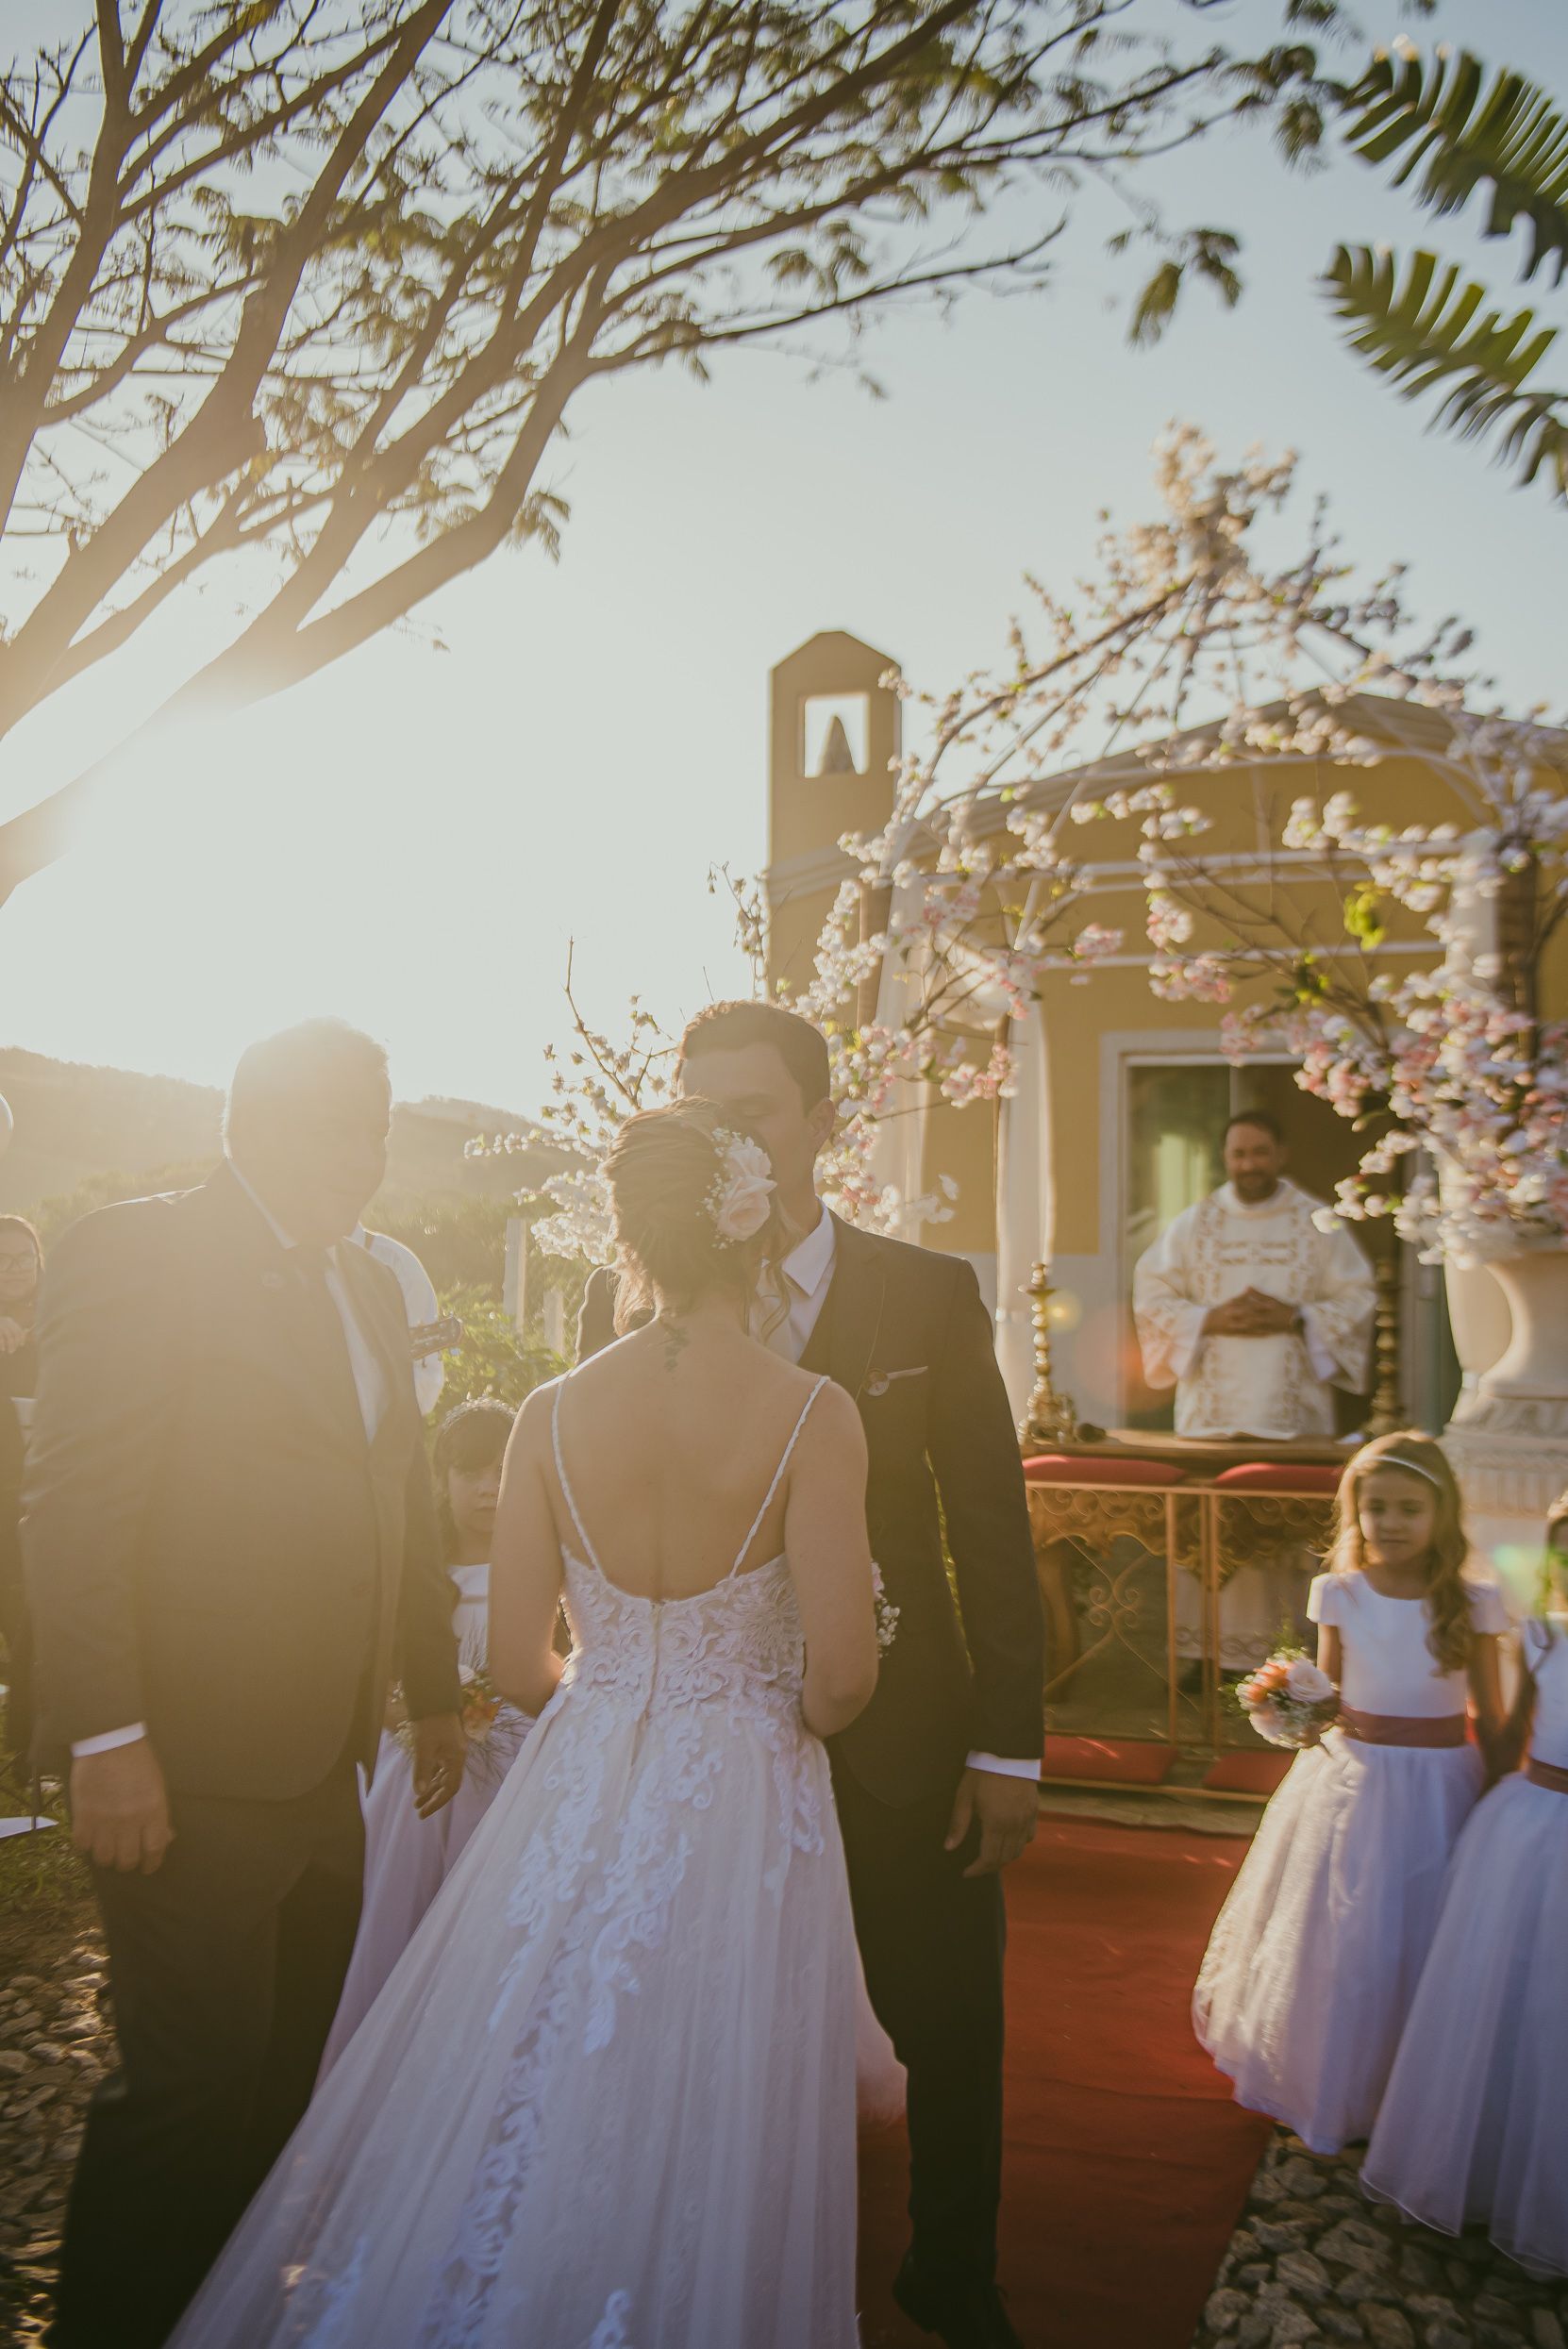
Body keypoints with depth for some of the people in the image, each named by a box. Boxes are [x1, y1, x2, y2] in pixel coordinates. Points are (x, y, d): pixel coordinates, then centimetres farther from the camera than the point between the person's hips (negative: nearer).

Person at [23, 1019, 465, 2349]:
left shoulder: (370, 1289, 15)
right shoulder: (138, 1251, -9)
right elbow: (73, 1509, -15)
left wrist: (437, 1692, 22)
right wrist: (107, 1741, -19)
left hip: (326, 1769, 8)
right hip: (191, 1775, -7)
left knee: (289, 2073, 16)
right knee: (196, 2082, -2)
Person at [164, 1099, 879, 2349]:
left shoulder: (553, 1414, -6)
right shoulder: (811, 1413, -14)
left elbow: (517, 1666, -1)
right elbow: (843, 1672, -17)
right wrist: (798, 1721, 6)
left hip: (577, 1810, 3)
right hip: (746, 1815, -2)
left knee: (527, 2124, 19)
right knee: (706, 2143, 13)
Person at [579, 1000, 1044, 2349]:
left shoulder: (930, 1295, -4)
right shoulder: (627, 1301, -2)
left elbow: (992, 1529, -4)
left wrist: (1010, 1747, -6)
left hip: (905, 1748, 0)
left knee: (952, 2036, 14)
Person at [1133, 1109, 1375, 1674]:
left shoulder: (1318, 1223, 7)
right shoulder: (1192, 1224, 9)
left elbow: (1358, 1299, 4)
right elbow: (1152, 1295, 5)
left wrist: (1296, 1319, -11)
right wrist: (1211, 1320, -10)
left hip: (1292, 1407, -1)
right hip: (1211, 1408, 1)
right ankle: (1209, 1650, 6)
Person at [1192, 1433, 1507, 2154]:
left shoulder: (1470, 1604, -7)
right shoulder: (1340, 1595, -3)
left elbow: (1490, 1717, -1)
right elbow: (1327, 1694, 6)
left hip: (1438, 1788, -1)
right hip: (1352, 1779, 1)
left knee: (1420, 1944, 8)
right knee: (1338, 1940, 10)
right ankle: (1325, 2086, 32)